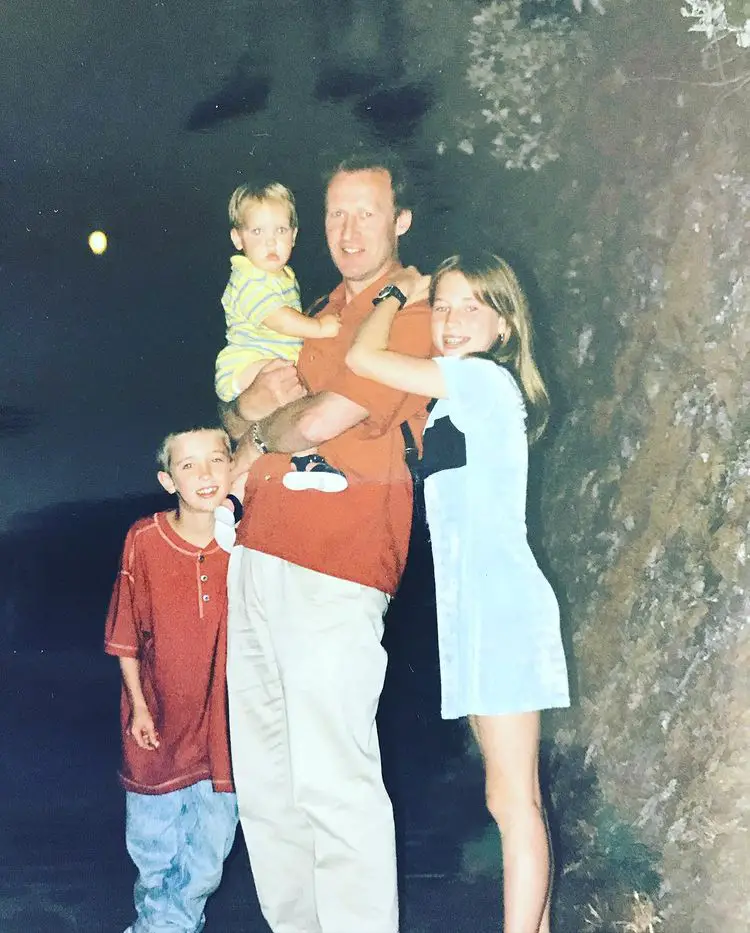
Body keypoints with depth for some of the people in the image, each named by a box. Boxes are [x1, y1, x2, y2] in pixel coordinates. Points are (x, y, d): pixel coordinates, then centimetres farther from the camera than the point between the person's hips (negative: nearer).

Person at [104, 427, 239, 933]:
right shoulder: (144, 541, -11)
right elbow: (125, 634, -2)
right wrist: (137, 706, -3)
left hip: (222, 723, 0)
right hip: (159, 724, 0)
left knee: (206, 857, 10)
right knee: (151, 845, 16)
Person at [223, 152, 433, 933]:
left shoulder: (412, 310, -5)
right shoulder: (323, 313, 22)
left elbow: (321, 421, -16)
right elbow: (251, 411, 25)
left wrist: (263, 434, 5)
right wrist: (250, 403, 2)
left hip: (332, 573, -9)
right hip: (257, 555, 9)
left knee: (331, 781, -8)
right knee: (262, 775, 13)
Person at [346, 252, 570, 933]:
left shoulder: (485, 378, -8)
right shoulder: (464, 396, 19)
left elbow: (362, 357, -11)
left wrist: (396, 293, 5)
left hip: (501, 605, -10)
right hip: (475, 605, 10)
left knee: (511, 799, -7)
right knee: (517, 797, 12)